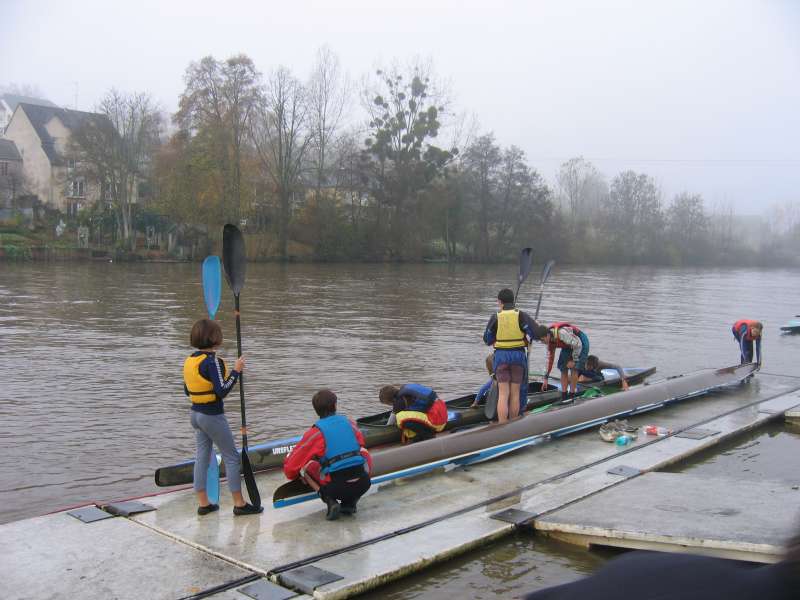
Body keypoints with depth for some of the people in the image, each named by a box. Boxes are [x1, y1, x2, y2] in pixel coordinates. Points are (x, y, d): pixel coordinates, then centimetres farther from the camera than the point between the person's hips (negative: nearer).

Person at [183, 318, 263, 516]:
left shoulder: (190, 361, 5)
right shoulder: (213, 361, -20)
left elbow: (187, 391, 13)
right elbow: (222, 391, -24)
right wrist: (236, 371, -17)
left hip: (196, 413, 8)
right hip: (213, 416, -8)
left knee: (202, 456, 13)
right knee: (231, 456, 2)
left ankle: (203, 504, 19)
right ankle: (239, 504, 7)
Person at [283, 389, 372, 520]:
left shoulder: (316, 431, 2)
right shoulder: (349, 422, 12)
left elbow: (293, 462, 7)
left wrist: (291, 475, 29)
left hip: (337, 488, -3)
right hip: (363, 484, 3)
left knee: (304, 467, 15)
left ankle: (330, 501, 0)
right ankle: (350, 502, 16)